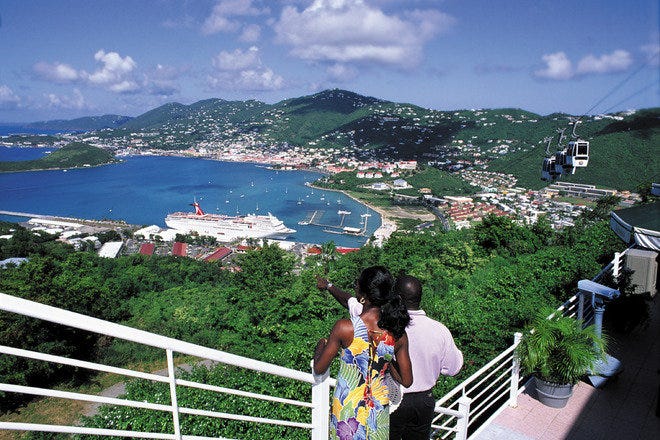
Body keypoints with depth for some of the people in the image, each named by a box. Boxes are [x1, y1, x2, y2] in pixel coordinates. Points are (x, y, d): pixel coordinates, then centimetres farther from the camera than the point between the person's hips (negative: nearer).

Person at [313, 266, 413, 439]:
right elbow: (406, 381, -2)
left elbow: (319, 369, -10)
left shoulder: (344, 327, -23)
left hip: (348, 407, -3)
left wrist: (321, 345, 9)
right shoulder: (398, 334, -13)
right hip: (379, 408, 3)